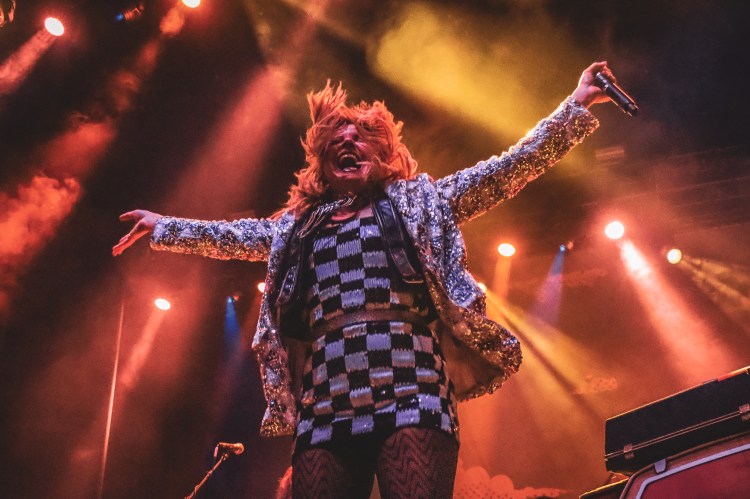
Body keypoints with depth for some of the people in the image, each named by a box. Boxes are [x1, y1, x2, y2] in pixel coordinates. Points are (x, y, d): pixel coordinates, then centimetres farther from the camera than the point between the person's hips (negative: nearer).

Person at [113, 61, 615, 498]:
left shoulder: (421, 202, 19)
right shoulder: (299, 226, 28)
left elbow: (512, 166, 17)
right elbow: (233, 235, 42)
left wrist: (577, 105, 14)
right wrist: (164, 227, 52)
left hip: (411, 396, -3)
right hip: (324, 411, 3)